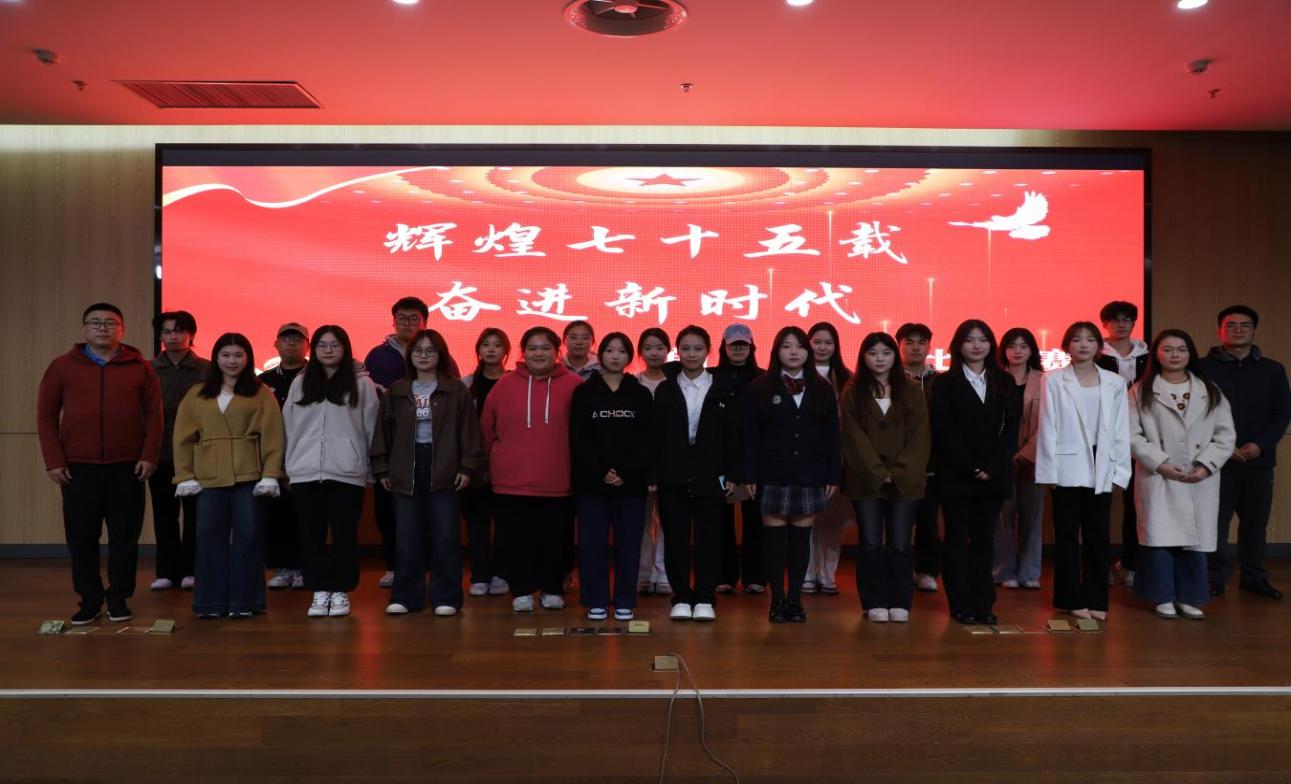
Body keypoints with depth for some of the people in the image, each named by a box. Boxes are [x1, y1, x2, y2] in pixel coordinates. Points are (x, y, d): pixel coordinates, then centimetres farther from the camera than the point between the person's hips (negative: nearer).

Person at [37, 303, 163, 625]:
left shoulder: (139, 367, 5)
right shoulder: (62, 366, 6)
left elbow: (154, 414, 4)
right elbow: (46, 415, 5)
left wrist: (150, 455, -5)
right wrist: (54, 461, -2)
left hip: (127, 467, 0)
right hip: (78, 468, 1)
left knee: (125, 537, 5)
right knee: (81, 538, 5)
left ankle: (119, 598, 18)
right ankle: (89, 601, 18)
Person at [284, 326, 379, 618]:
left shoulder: (361, 384, 1)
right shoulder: (300, 383, 11)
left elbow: (371, 428, 2)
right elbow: (289, 426, 12)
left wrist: (372, 468, 1)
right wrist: (290, 464, 8)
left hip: (347, 472, -3)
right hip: (305, 472, 3)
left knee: (344, 534, 2)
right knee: (311, 534, 6)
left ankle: (340, 591, 14)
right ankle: (319, 591, 16)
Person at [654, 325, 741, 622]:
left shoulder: (723, 388, 5)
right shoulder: (664, 390, 8)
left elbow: (732, 434, 3)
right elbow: (656, 436, 5)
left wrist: (732, 474, -3)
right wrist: (653, 475, -2)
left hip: (711, 476, -1)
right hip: (673, 477, 1)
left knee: (709, 539, 2)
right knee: (675, 539, 4)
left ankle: (705, 599, 13)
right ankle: (681, 598, 15)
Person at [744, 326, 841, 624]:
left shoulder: (822, 389, 9)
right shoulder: (760, 388, 3)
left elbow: (832, 435, 8)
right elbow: (750, 436, -1)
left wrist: (833, 475, 1)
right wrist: (750, 475, -7)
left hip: (810, 476, 2)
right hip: (773, 476, -2)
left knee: (801, 538, 5)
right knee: (774, 538, 0)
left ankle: (795, 599, 14)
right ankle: (777, 600, 9)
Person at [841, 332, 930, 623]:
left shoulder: (912, 391, 7)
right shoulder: (852, 392, 4)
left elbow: (920, 436, 1)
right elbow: (853, 437, -3)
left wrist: (899, 472, -9)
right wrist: (877, 472, -10)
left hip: (905, 481, 0)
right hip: (865, 480, 0)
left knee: (900, 544, 1)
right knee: (871, 543, 3)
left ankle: (900, 603, 13)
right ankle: (874, 603, 12)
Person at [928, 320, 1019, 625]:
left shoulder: (1004, 382, 10)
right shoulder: (945, 383, 1)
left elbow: (1011, 427, 4)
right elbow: (944, 433, -6)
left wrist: (993, 468, -9)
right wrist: (971, 469, -13)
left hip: (994, 476, 3)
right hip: (956, 476, -3)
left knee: (985, 539, 6)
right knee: (957, 538, 3)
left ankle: (983, 604, 12)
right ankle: (961, 606, 8)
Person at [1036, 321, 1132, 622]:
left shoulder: (1115, 382, 6)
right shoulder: (1054, 380, -1)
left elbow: (1121, 430, 7)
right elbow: (1048, 427, -3)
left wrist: (1119, 470, 1)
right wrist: (1049, 470, -8)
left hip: (1101, 469, 2)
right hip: (1068, 468, -2)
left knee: (1098, 537, 7)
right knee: (1068, 536, 5)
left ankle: (1096, 600, 17)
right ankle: (1072, 599, 13)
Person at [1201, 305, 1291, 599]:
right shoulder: (1204, 368, 0)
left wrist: (1261, 445, -9)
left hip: (1259, 460, 3)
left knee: (1255, 523, 9)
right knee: (1216, 522, -1)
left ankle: (1254, 577, 23)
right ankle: (1215, 579, 9)